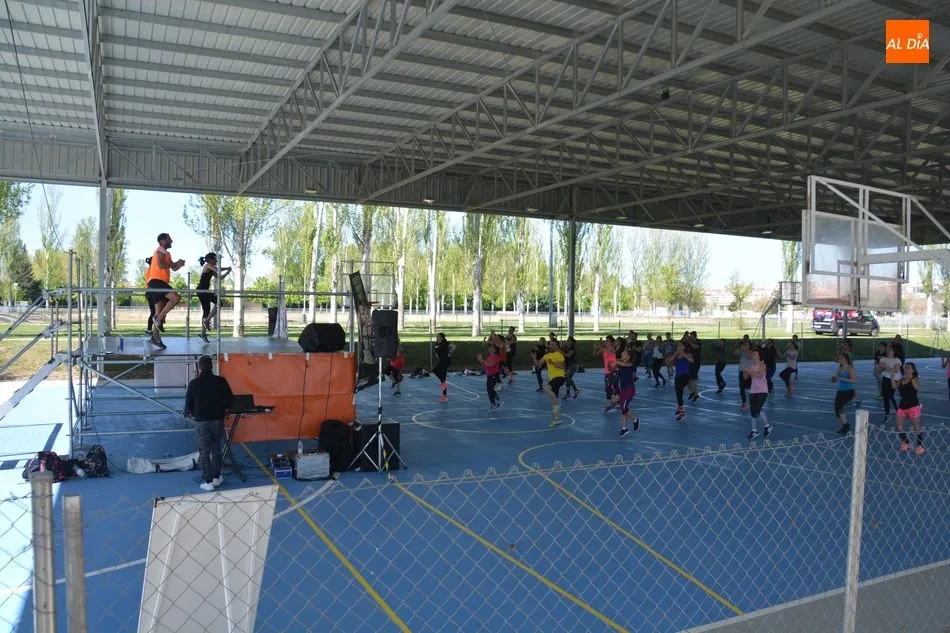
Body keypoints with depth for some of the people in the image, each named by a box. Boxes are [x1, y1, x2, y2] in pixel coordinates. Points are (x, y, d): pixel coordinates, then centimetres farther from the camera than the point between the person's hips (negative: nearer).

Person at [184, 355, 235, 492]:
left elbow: (188, 405, -2)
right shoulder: (221, 381, -5)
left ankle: (208, 482, 5)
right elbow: (230, 401, 0)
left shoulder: (194, 384, -8)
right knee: (216, 449, 17)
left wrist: (190, 413, 19)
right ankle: (216, 477, 23)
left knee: (204, 452, 6)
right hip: (218, 420, 2)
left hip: (201, 421, -2)